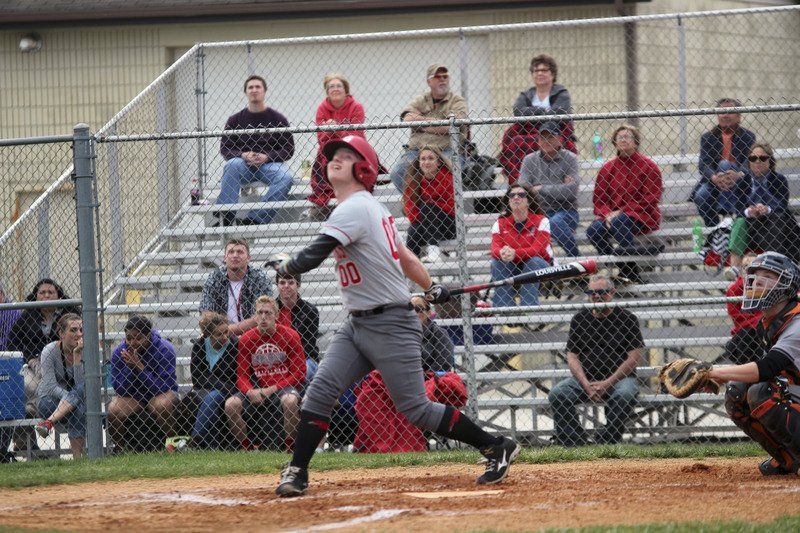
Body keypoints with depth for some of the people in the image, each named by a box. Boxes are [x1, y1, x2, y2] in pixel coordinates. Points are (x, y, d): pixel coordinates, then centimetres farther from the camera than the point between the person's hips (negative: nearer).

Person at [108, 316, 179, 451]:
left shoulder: (164, 349, -19)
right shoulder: (119, 353, -11)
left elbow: (163, 387, -24)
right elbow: (118, 389, -11)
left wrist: (139, 366, -32)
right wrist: (129, 367, -26)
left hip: (160, 393, -2)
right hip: (132, 396, 3)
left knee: (161, 405, -37)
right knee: (112, 411, -26)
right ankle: (120, 448, -3)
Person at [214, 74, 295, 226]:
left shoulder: (278, 119, 6)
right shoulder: (235, 120, 9)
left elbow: (289, 150, 4)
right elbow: (224, 149, 7)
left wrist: (267, 157, -13)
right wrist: (243, 155, -13)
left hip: (270, 164, -1)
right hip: (244, 167, 1)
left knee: (286, 177, -32)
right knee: (232, 164, -33)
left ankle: (254, 218, -38)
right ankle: (225, 217, -40)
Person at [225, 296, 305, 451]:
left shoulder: (290, 336, -3)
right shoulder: (246, 339, 3)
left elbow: (299, 373, -5)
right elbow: (242, 375, 3)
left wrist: (273, 389, -14)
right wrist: (250, 392, -20)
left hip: (282, 387, -3)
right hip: (257, 390, 3)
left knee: (290, 400, -37)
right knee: (230, 405, -23)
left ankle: (290, 449, -22)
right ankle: (248, 449, -8)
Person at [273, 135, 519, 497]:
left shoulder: (354, 210, -19)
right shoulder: (370, 208, 13)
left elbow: (311, 257, -27)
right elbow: (403, 254, 24)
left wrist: (285, 267, -6)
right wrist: (431, 288, 34)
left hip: (390, 326, -10)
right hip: (357, 324, 10)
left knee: (415, 410, -5)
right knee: (320, 391, -5)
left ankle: (496, 448, 7)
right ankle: (297, 473, -6)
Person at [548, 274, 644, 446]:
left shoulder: (627, 318, 2)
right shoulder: (579, 319, 11)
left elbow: (635, 357, -4)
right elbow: (572, 356, 7)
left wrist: (607, 383, -13)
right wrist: (586, 385, -11)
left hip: (619, 378, -3)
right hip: (585, 378, 3)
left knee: (625, 394, -37)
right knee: (557, 394, -22)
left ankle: (607, 442, -27)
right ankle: (574, 445, -25)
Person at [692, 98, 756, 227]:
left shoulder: (748, 136, 4)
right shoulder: (707, 138, 7)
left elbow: (749, 161, -12)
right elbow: (704, 164, -8)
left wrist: (738, 175, -36)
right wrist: (714, 177, -33)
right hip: (713, 183, 1)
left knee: (725, 164, -31)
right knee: (700, 196, -32)